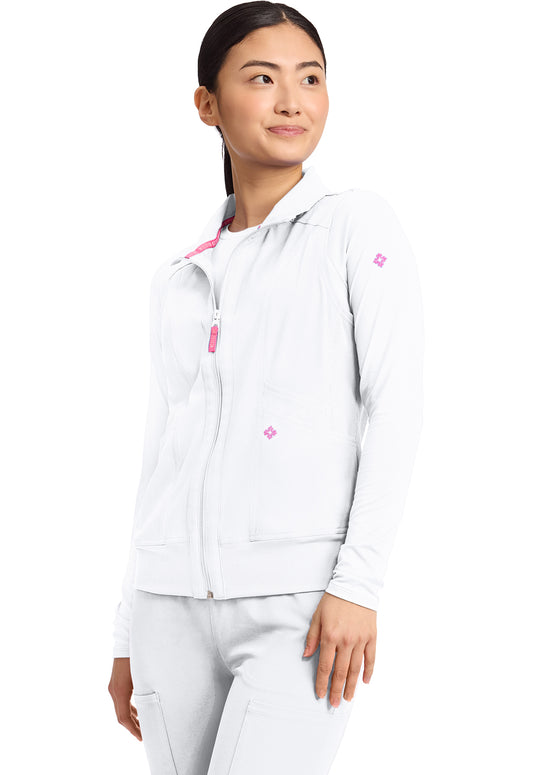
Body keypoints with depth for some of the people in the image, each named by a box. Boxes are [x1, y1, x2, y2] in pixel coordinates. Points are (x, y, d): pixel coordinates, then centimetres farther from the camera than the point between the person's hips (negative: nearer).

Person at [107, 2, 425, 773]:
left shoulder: (358, 226, 3)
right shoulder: (178, 279, 16)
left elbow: (396, 408, -4)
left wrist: (359, 583, -13)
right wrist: (129, 635, 17)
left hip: (298, 599, -5)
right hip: (175, 606, 5)